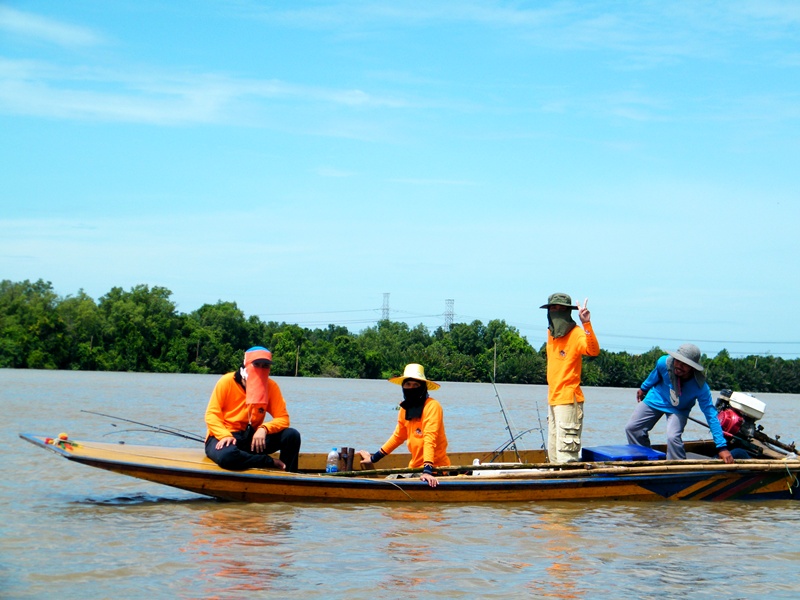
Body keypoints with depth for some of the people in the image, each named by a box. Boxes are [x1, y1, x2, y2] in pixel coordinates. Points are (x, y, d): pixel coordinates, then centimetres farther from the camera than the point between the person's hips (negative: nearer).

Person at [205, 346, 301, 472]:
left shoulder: (271, 386, -1)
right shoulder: (227, 381, -9)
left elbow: (283, 418, -4)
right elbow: (211, 415, -9)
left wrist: (264, 429, -25)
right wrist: (225, 436, -27)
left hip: (252, 438, 4)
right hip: (224, 438, -3)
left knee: (292, 435, -18)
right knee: (227, 455, -41)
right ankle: (272, 463, -19)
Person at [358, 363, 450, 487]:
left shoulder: (432, 406, -13)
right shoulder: (405, 408, 8)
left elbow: (429, 439, -24)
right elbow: (398, 436, 22)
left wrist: (427, 470, -33)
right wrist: (374, 458, 25)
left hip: (435, 470, -7)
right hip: (415, 468, 7)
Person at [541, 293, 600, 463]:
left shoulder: (576, 334, -13)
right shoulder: (551, 333, 12)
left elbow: (593, 351, -32)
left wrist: (586, 324, -42)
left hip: (569, 400, -9)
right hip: (553, 400, 9)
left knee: (566, 456, -10)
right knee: (553, 455, 15)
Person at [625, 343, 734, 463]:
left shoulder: (700, 387, -36)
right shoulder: (664, 362, -31)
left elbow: (711, 415, -33)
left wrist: (722, 447, -36)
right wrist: (643, 388, 16)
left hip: (678, 410, -3)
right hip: (656, 399, 3)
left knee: (673, 438, -27)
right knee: (632, 428, 0)